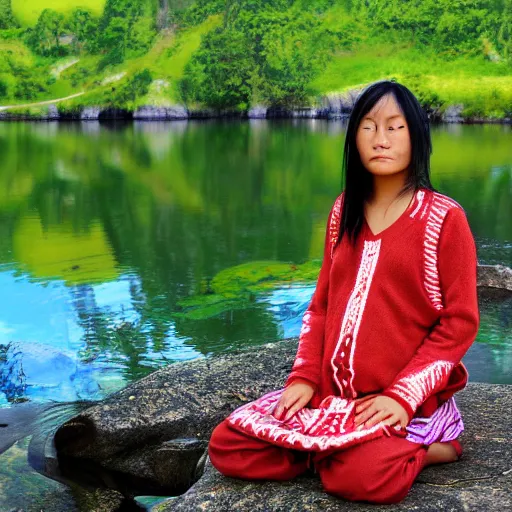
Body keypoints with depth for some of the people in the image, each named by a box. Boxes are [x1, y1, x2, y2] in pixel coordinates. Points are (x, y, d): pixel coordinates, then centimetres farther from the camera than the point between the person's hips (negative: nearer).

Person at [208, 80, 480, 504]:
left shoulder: (444, 217, -7)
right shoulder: (345, 210, 9)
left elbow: (460, 321, -9)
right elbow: (323, 302, 12)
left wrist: (403, 396, -18)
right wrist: (304, 376, -2)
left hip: (405, 399, -5)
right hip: (332, 391, 5)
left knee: (358, 476, -34)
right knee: (228, 447, -8)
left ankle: (429, 446, -4)